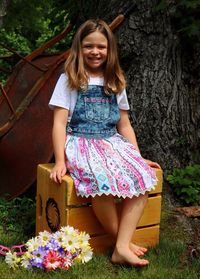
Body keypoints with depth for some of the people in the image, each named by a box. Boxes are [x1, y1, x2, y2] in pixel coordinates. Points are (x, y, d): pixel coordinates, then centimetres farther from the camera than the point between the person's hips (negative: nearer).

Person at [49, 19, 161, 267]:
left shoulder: (115, 83, 17)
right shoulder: (69, 80, 4)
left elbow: (124, 125, 19)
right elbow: (59, 123, -3)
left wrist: (138, 157, 11)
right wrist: (60, 161, -12)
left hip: (112, 143, 5)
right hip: (80, 143, -4)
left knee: (142, 176, -24)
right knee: (103, 181, -34)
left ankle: (122, 247, -27)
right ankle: (123, 241, -13)